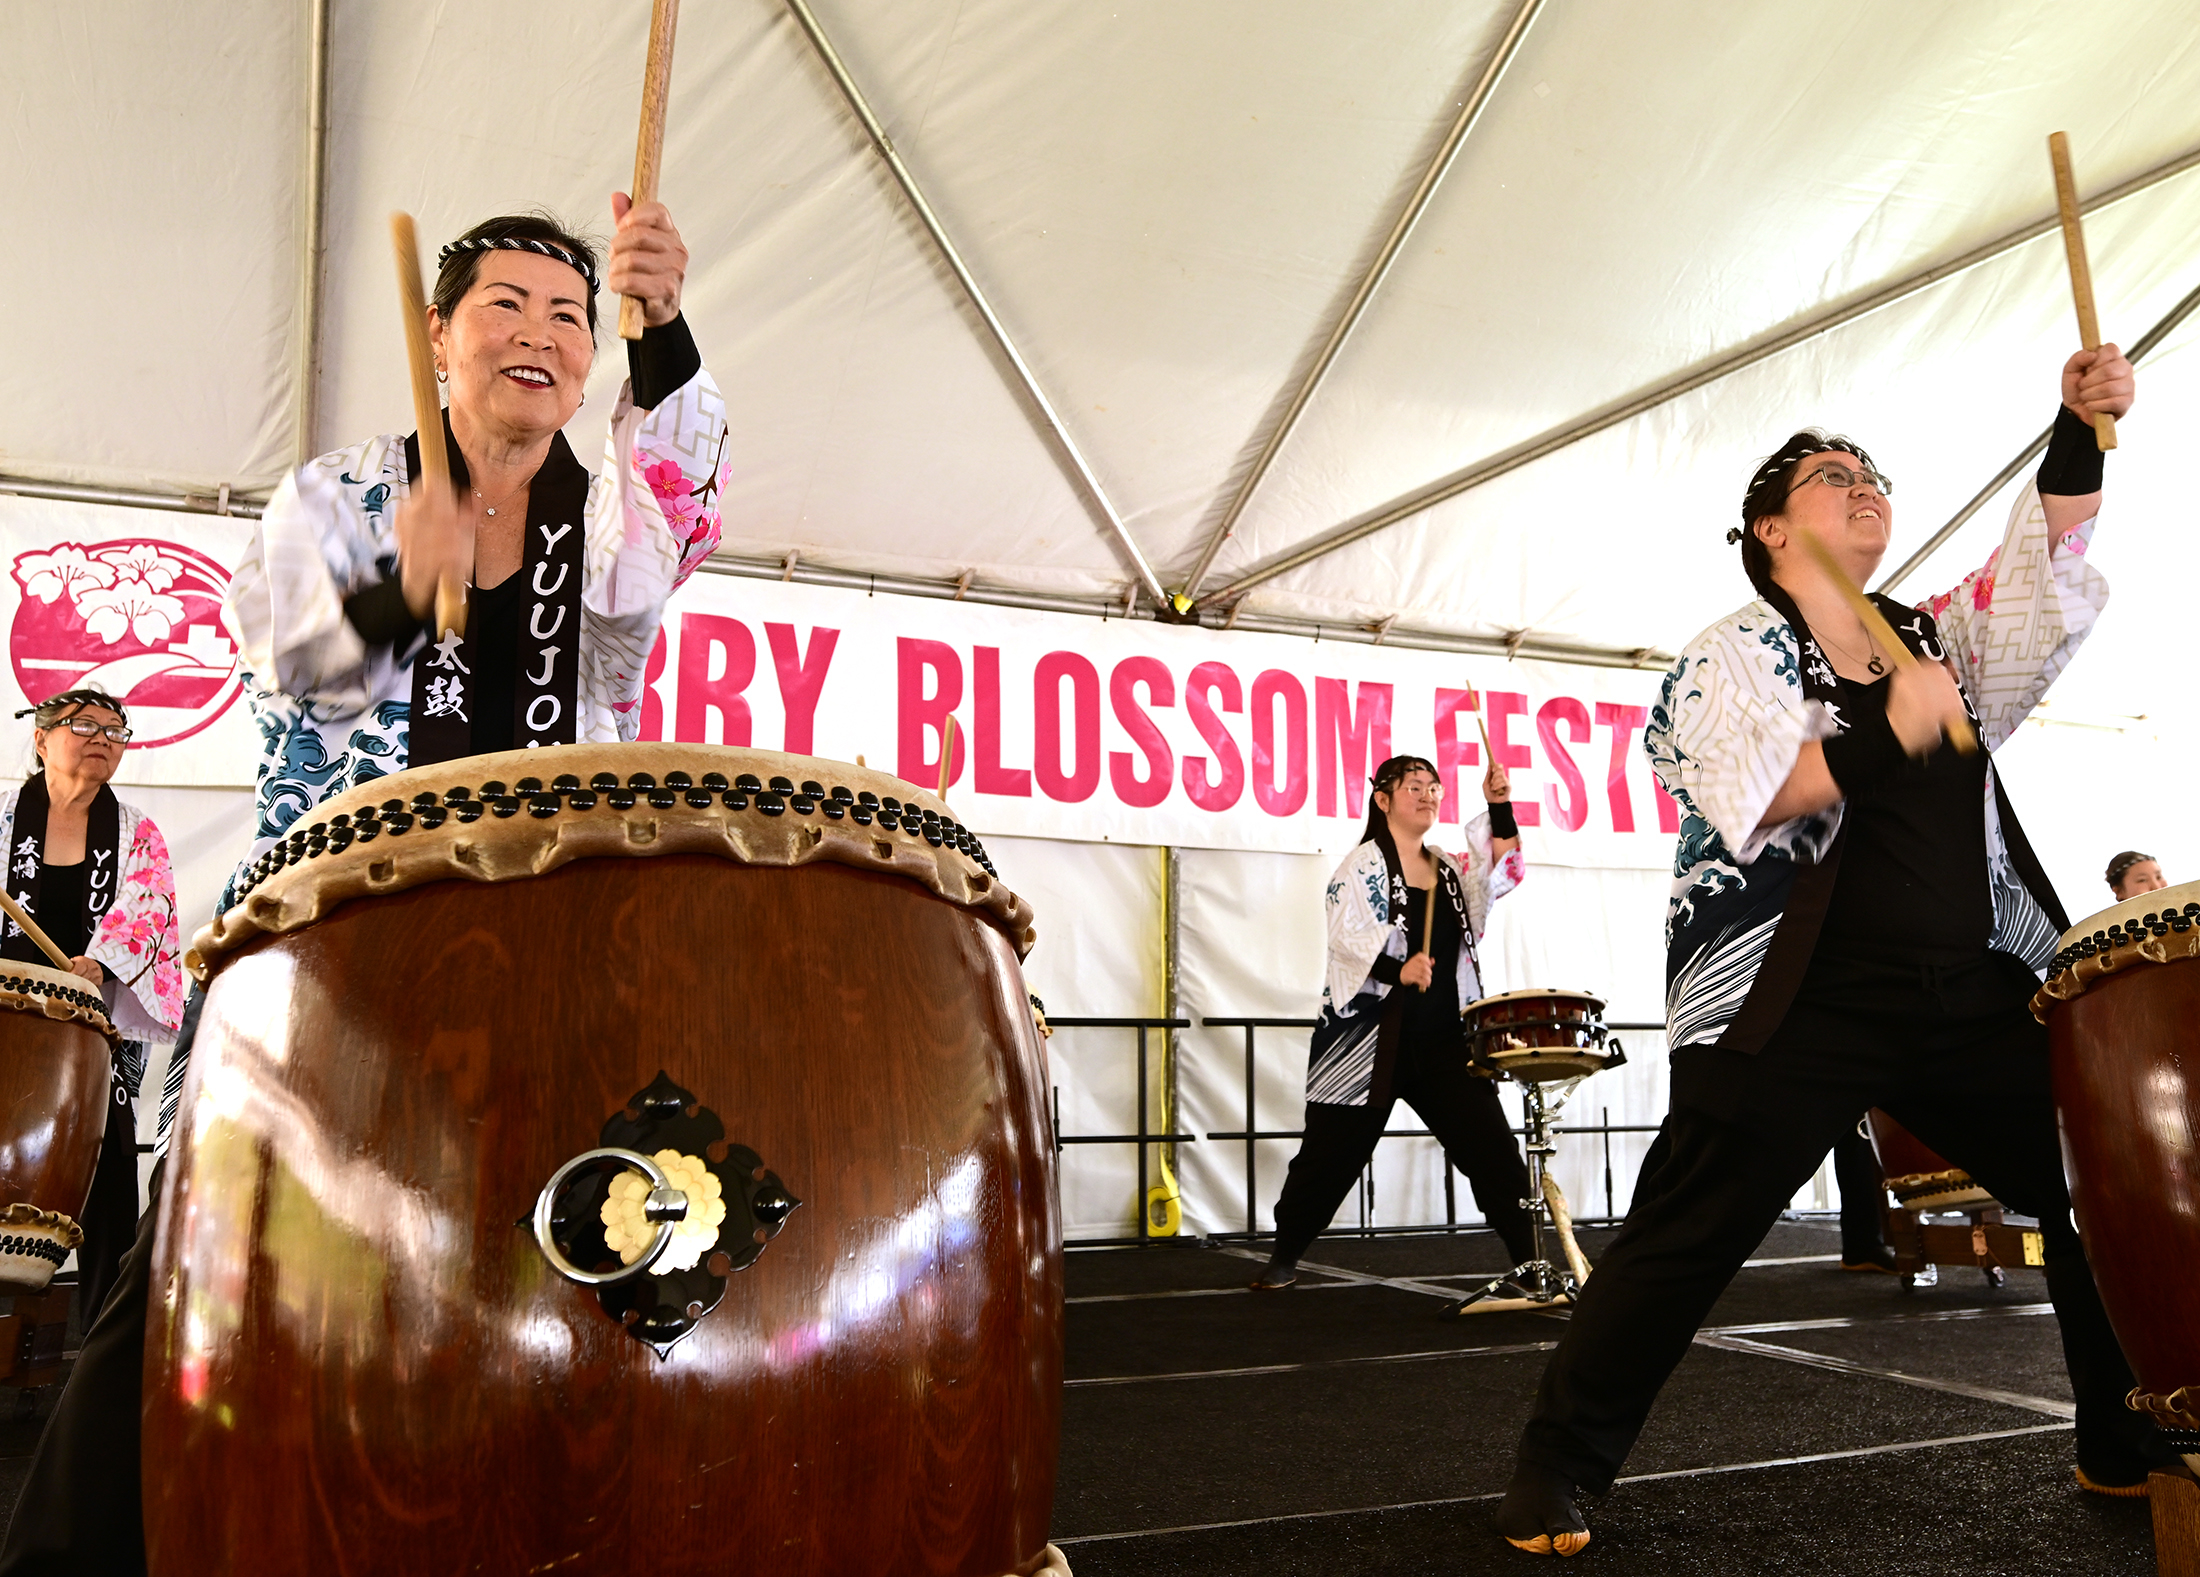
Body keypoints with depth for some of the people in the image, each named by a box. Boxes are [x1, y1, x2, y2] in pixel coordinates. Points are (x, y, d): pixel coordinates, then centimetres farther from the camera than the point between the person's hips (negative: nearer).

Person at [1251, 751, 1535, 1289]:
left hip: (1444, 1038, 5)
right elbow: (1347, 934, -14)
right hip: (1372, 1034, -5)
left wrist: (1499, 808, -4)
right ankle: (1284, 1257, 19)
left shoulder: (1449, 868, 17)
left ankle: (1528, 1259, 10)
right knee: (1334, 1151, 3)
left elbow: (1502, 873, 6)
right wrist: (1399, 968, -29)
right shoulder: (1363, 864, -2)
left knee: (1491, 1144, 0)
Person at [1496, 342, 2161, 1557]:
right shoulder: (1732, 655, -1)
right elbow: (1755, 802, -16)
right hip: (1799, 1003, -6)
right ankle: (1558, 1466, 7)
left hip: (1970, 992, 6)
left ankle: (2127, 1450, 32)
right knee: (1686, 1240, -5)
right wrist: (1887, 734, -26)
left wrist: (2080, 433, -11)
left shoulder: (1939, 636, 17)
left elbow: (2044, 571, 2)